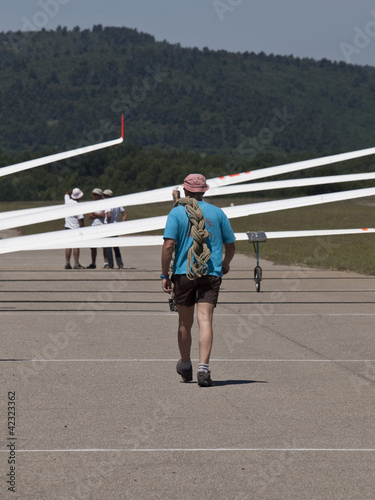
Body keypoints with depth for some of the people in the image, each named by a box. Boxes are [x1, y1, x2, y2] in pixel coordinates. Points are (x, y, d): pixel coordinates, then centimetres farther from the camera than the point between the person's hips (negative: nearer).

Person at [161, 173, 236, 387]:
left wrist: (165, 275, -5)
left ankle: (186, 366, 32)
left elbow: (169, 245, -10)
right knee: (205, 320, -8)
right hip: (211, 274, 0)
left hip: (184, 273, 0)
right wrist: (225, 264, 30)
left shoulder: (177, 212, 0)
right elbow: (231, 245, 11)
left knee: (185, 322, 15)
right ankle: (203, 367, -24)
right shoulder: (217, 212, 5)